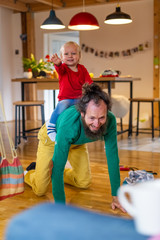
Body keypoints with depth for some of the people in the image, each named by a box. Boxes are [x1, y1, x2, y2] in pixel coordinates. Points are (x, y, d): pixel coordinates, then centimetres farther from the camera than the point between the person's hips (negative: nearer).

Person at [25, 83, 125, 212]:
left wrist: (116, 196, -25)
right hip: (51, 137, -4)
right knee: (40, 190, -3)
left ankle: (63, 174, 37)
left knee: (84, 183, 9)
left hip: (77, 142, 4)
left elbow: (112, 157, -26)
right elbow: (58, 166, -40)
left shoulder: (110, 121, -34)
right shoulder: (68, 125, -46)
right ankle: (28, 173, 31)